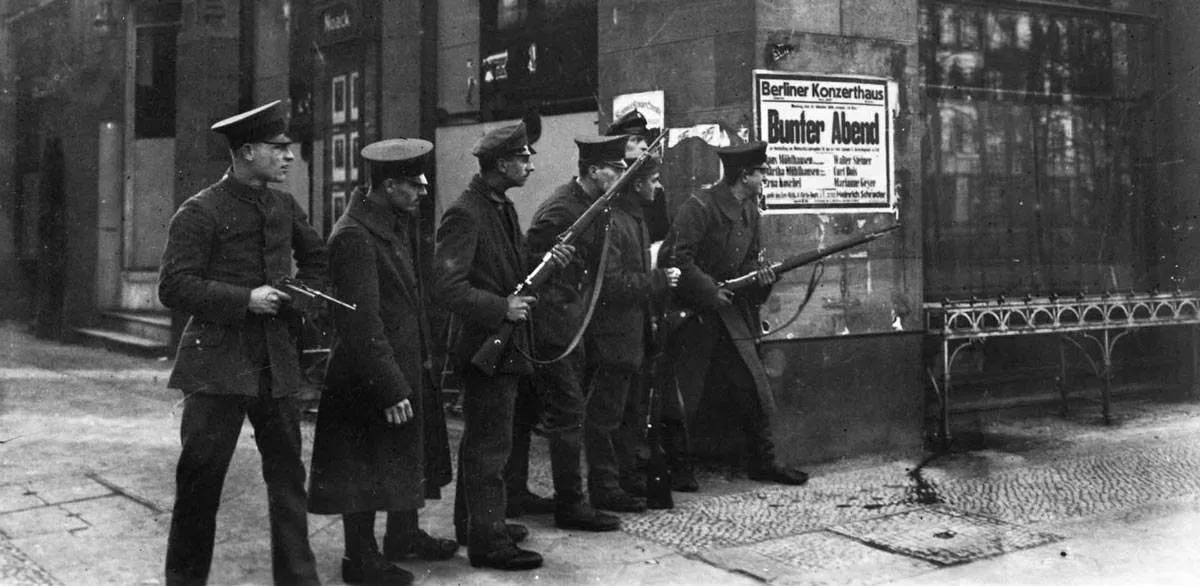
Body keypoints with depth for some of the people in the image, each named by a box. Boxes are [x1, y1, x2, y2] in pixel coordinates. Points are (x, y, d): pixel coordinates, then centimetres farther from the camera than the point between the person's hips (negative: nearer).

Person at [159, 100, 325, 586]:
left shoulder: (284, 206, 11)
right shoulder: (200, 213, -8)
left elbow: (317, 258, 26)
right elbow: (174, 287, -13)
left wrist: (300, 297, 9)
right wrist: (245, 300, -19)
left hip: (276, 361, 6)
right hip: (218, 363, -5)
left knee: (288, 473, 7)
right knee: (200, 478, 3)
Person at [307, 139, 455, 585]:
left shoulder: (398, 221, 6)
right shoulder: (354, 236, -23)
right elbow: (362, 322, -24)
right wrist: (390, 388, -22)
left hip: (408, 364, 10)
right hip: (370, 376, -10)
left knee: (413, 453, 21)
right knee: (366, 464, 4)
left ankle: (404, 536, 38)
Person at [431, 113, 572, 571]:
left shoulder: (503, 207, 12)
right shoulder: (465, 214, -18)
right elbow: (447, 285, -24)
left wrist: (545, 261, 2)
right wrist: (500, 309, -23)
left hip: (505, 344, 10)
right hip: (485, 344, -10)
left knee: (482, 441, 19)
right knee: (491, 444, -4)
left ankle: (473, 523, 31)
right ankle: (487, 541, 4)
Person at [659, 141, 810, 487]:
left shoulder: (749, 212, 8)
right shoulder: (699, 208, -18)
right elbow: (679, 260, -22)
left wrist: (760, 276, -5)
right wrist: (710, 291, -20)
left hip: (728, 309, 8)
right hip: (690, 312, -7)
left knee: (753, 387, 5)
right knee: (683, 397, 1)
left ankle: (763, 462, 16)